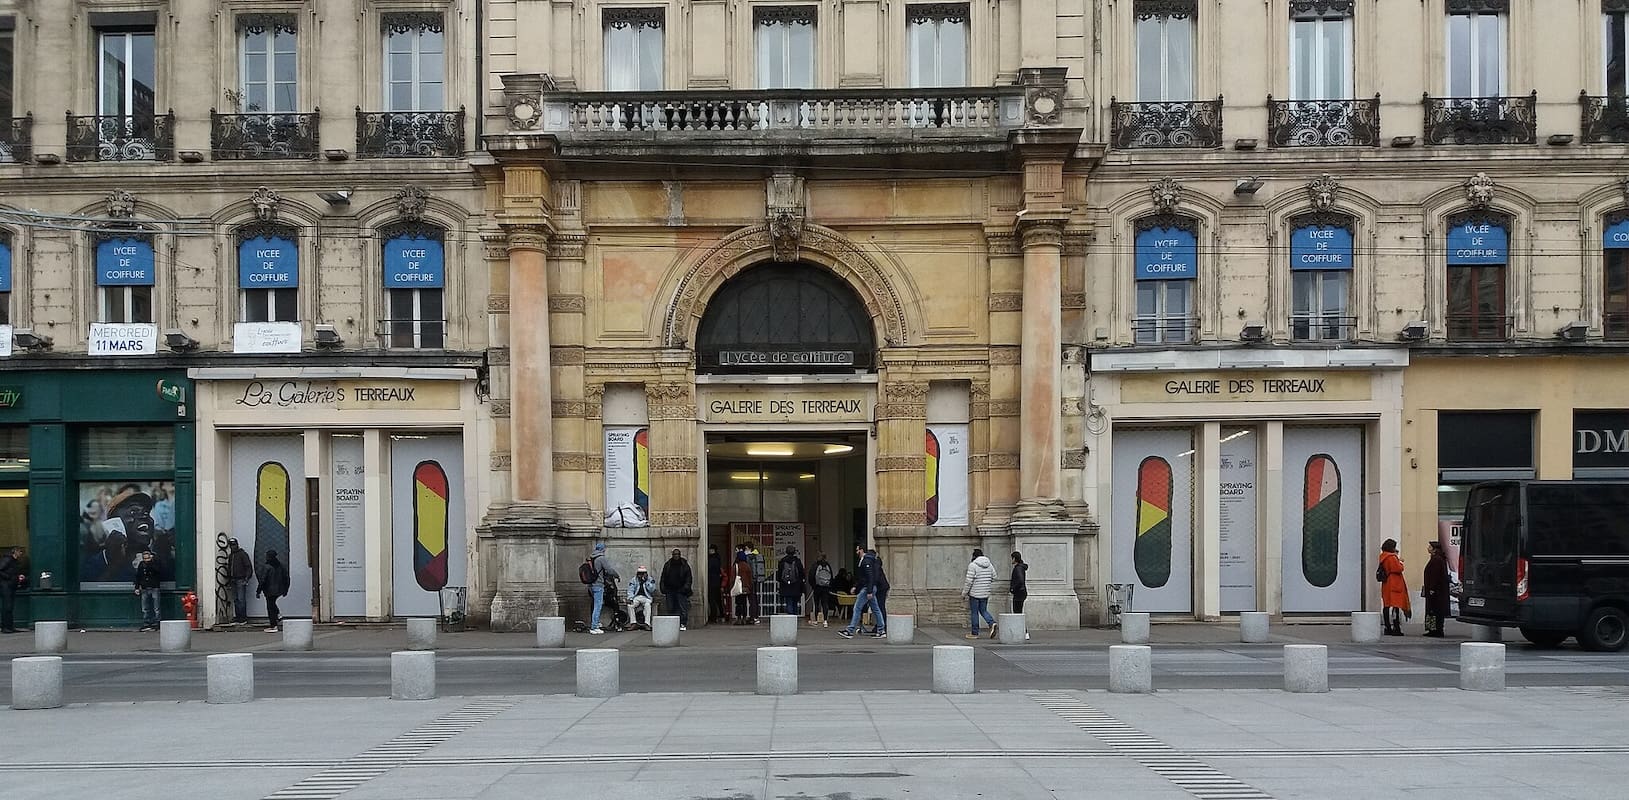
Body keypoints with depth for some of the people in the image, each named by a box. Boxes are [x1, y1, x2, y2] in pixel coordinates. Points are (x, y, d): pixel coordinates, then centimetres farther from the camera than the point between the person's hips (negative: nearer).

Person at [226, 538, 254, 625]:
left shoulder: (242, 554, -4)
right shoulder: (230, 556, 18)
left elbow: (249, 566, -8)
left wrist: (247, 577, -15)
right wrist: (229, 578, 17)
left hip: (241, 580, -7)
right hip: (233, 580, 7)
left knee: (241, 599, -10)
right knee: (236, 600, 8)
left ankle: (243, 618, -9)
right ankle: (237, 618, 11)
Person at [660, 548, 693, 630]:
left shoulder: (684, 565, 5)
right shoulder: (667, 565, 10)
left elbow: (688, 579, 5)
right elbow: (663, 579, 12)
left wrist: (686, 588, -8)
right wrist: (663, 591, 5)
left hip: (681, 591, -2)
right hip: (670, 591, 2)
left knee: (683, 608, -9)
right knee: (671, 609, 3)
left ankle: (683, 624, -6)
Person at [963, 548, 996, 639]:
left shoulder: (972, 565, -14)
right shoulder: (989, 565, 5)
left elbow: (969, 581, -16)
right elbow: (994, 577, 11)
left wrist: (964, 592, -7)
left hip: (974, 593, -6)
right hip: (985, 593, 6)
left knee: (974, 612, 4)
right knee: (983, 610, 17)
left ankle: (975, 633, 9)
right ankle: (992, 623, -8)